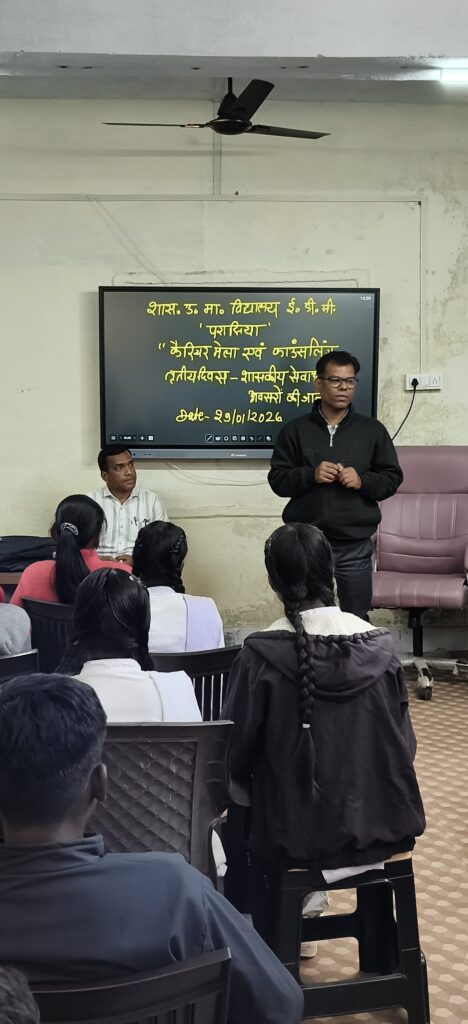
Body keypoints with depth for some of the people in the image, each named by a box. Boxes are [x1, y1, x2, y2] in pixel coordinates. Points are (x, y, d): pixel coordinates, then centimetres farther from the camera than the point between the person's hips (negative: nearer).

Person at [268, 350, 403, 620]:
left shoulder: (372, 430, 6)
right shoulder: (295, 430, 5)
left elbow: (392, 478, 7)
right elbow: (277, 480, 3)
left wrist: (363, 481, -12)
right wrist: (310, 475, -15)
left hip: (355, 546, 0)